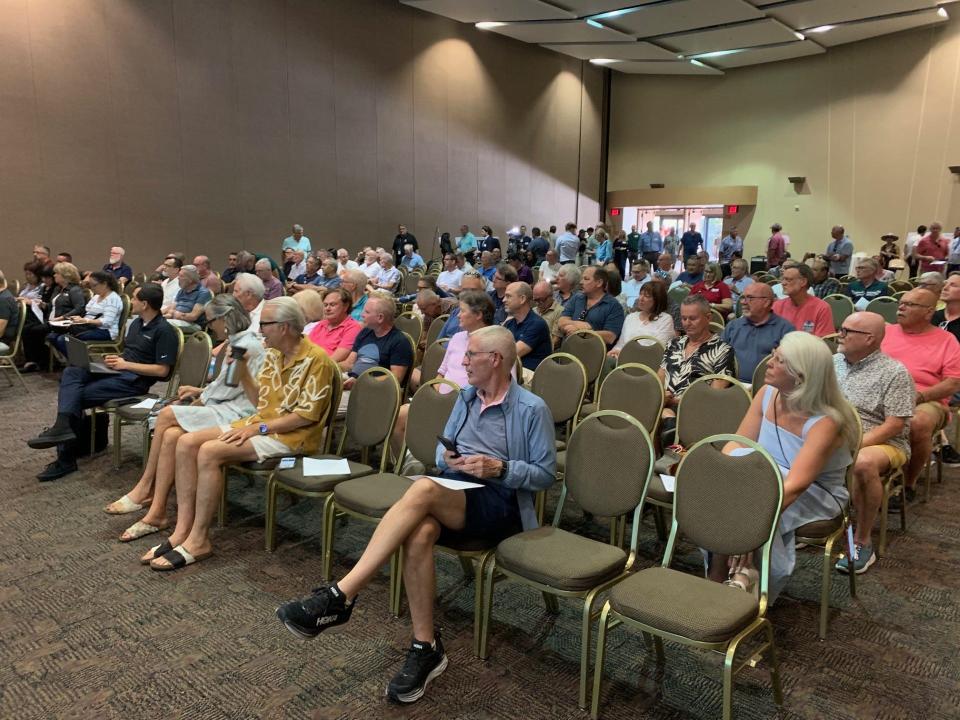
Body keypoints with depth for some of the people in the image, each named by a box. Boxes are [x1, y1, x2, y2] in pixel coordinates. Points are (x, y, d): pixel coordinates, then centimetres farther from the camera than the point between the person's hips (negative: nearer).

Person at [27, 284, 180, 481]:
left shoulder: (164, 330, -11)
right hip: (118, 370, 9)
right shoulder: (137, 323, 18)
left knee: (77, 395, -16)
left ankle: (66, 459, -11)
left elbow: (162, 370, -17)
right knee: (71, 373, -16)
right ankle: (63, 426, -30)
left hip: (134, 380, -8)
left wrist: (126, 364, -16)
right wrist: (115, 358, 2)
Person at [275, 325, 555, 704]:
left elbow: (545, 473, -1)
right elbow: (442, 447, 22)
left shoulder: (532, 409, -1)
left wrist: (498, 468, -16)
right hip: (452, 496, 5)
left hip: (499, 505, -5)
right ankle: (426, 646, -20)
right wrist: (446, 457, -2)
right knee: (418, 534, -33)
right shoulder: (466, 397, 18)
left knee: (423, 489, -36)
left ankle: (340, 596, -39)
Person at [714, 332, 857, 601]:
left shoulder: (825, 423, -25)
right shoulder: (767, 394, -6)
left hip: (815, 498, -5)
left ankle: (738, 572, -20)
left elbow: (795, 485, -34)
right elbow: (736, 444, -7)